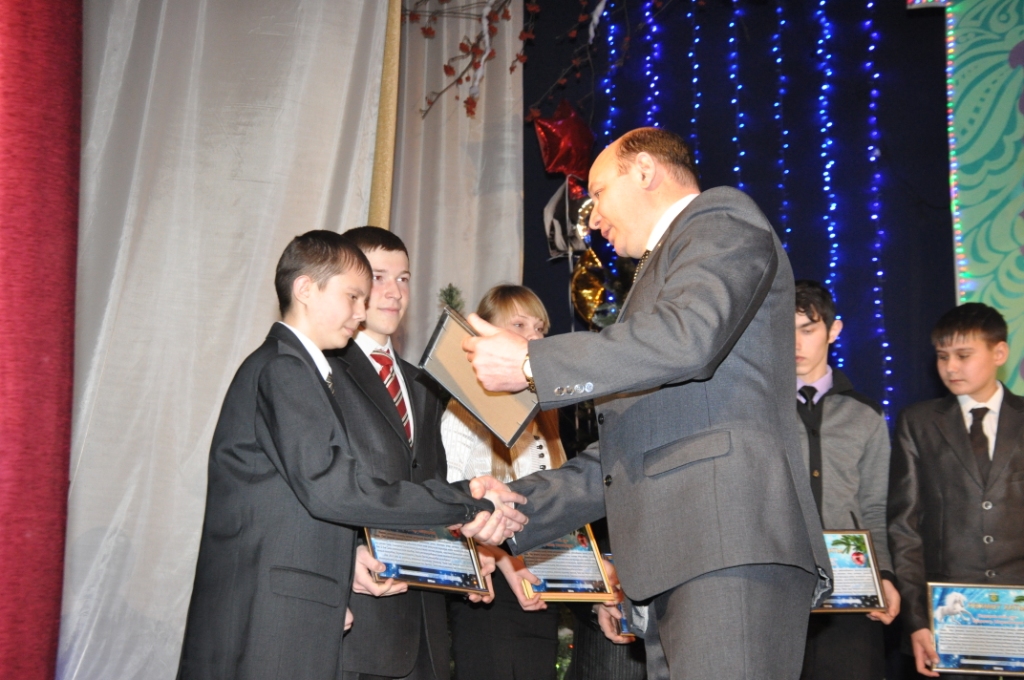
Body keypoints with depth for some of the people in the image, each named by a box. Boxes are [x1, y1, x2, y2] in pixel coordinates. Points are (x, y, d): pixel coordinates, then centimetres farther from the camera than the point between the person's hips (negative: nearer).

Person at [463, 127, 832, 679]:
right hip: (675, 564, 9)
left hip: (730, 542, -9)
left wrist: (530, 363, -7)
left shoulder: (720, 220, 6)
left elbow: (687, 336, -17)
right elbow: (625, 460, 30)